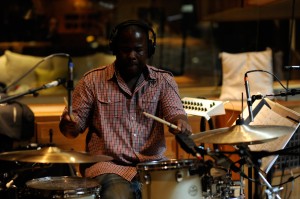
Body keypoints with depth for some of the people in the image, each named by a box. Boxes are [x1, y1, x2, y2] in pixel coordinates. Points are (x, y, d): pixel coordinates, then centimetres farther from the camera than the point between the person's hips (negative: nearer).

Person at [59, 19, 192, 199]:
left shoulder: (164, 81, 8)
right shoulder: (93, 81, 4)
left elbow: (175, 113, -6)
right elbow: (75, 127, 7)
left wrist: (181, 124, -30)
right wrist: (69, 124, -17)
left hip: (152, 164, 2)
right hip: (109, 165, -2)